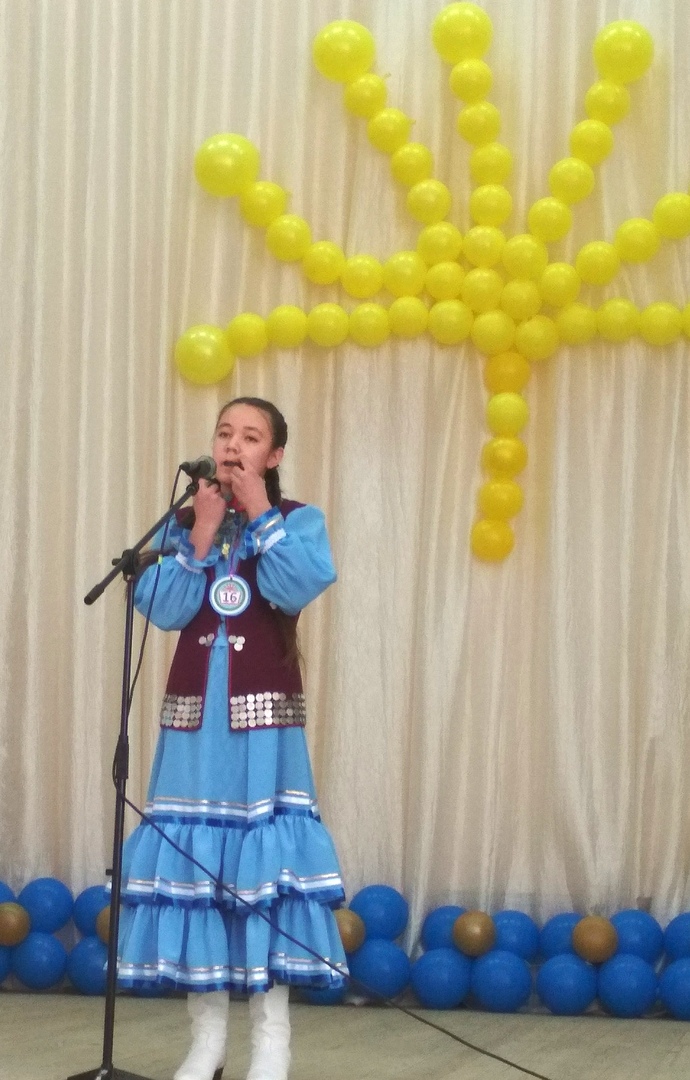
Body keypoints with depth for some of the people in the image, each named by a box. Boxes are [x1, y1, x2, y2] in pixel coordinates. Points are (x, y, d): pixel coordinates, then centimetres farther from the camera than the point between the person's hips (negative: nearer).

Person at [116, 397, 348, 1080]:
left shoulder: (297, 520, 4)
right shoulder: (184, 522, 11)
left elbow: (297, 590, -17)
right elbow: (164, 610, -2)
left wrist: (258, 513, -10)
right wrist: (202, 532, -8)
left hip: (264, 712, -3)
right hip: (194, 709, 3)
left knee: (263, 851, -7)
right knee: (192, 851, 0)